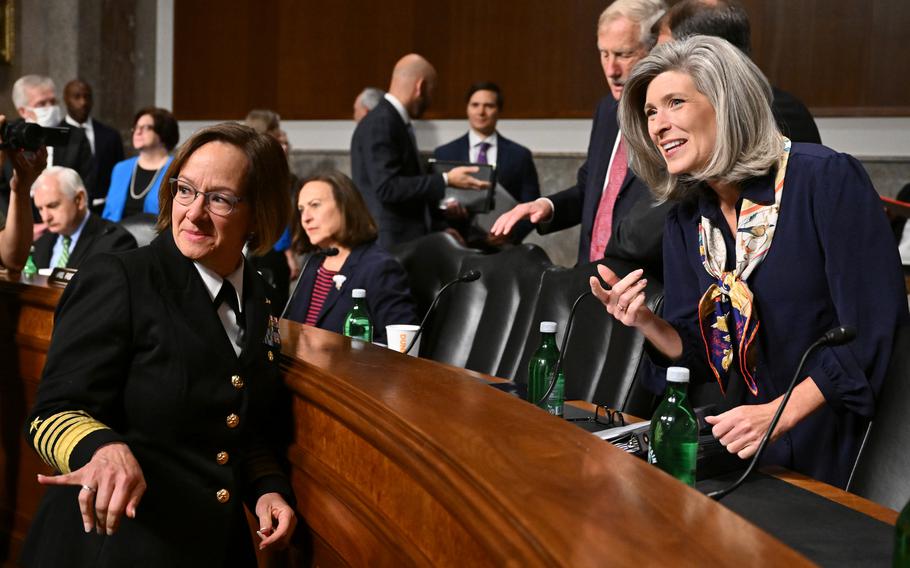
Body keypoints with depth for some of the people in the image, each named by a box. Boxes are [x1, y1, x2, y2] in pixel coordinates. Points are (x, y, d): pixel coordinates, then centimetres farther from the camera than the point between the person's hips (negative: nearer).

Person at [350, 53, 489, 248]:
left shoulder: (394, 122, 15)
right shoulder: (380, 124, -14)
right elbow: (387, 187, -22)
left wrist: (441, 206, 19)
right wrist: (445, 180, -17)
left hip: (406, 241, 10)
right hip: (389, 244, -10)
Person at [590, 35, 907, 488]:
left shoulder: (827, 179, -14)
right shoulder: (685, 220, 7)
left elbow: (872, 330, -17)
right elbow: (697, 354, 9)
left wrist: (780, 413, -24)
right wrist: (647, 323, -12)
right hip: (744, 444, 6)